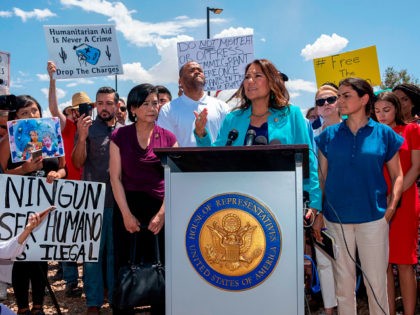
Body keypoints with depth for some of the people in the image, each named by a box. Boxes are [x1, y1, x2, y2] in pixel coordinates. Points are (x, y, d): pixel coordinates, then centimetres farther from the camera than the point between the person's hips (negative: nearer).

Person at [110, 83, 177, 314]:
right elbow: (115, 178, -2)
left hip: (159, 208, 0)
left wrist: (163, 213, -11)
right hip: (127, 206, 0)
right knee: (125, 265, 5)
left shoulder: (168, 138, 3)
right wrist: (126, 214, -9)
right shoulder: (119, 136, 1)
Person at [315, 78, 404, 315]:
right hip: (336, 218, 2)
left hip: (373, 217, -1)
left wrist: (390, 209, -6)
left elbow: (397, 176, 5)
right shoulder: (329, 135, 5)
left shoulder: (384, 134, 1)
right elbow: (322, 178, 7)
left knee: (377, 282, 5)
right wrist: (318, 214, 2)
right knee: (343, 283, 11)